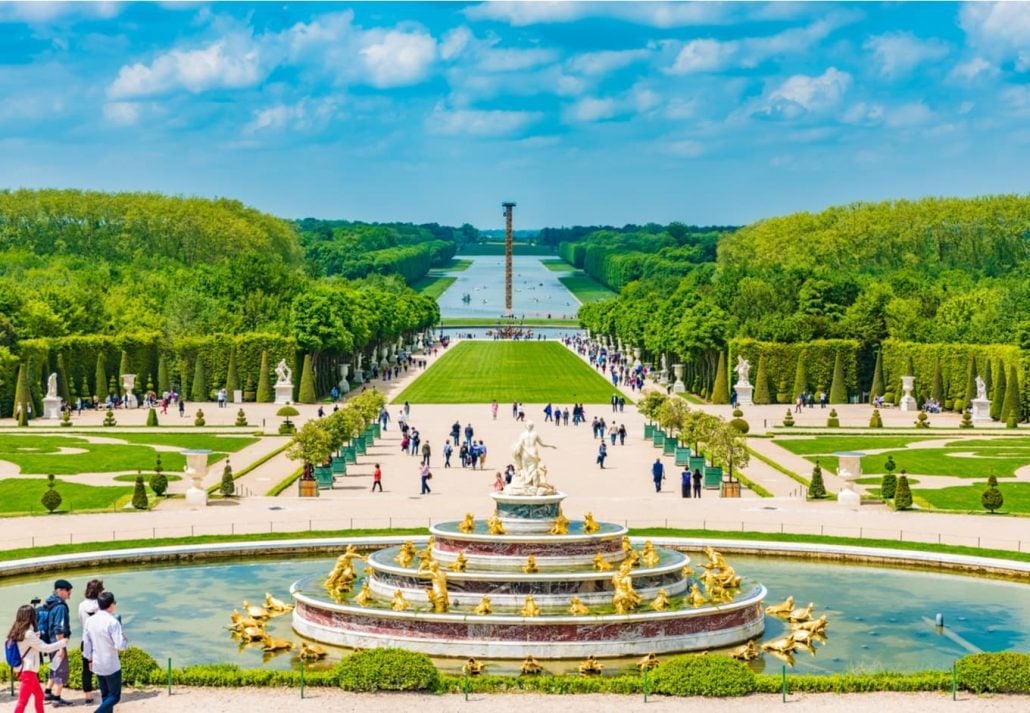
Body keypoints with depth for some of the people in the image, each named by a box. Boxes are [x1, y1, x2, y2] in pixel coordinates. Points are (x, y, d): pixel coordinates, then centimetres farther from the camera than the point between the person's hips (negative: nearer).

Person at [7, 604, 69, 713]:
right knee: (23, 701, -10)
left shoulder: (18, 632, 6)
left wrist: (36, 636, 10)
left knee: (39, 694, 23)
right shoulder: (28, 634, -18)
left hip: (24, 670, 10)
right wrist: (62, 643, -3)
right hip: (28, 671, -10)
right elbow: (45, 648, -14)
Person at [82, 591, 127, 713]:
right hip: (111, 665, -7)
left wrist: (90, 659, 19)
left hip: (97, 665, 7)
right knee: (114, 696, 2)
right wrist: (124, 638, -2)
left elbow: (86, 642, 8)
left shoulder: (90, 620, 0)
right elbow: (120, 645, -22)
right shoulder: (113, 622, -20)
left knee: (105, 695, 18)